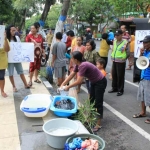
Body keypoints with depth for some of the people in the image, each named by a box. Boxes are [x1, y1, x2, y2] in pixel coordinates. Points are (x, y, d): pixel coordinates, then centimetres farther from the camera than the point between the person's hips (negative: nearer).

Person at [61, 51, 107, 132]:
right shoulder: (78, 65, -2)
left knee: (98, 103, -4)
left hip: (100, 83, -10)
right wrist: (62, 85, 3)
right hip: (94, 82, 10)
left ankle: (98, 124, 5)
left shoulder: (83, 66, -31)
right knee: (91, 101, 17)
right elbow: (71, 75, 6)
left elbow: (79, 81, -31)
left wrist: (68, 87, -18)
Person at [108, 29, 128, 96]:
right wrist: (112, 56, 13)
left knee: (120, 76, 1)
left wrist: (123, 58, -7)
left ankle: (120, 90, 12)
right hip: (114, 61, 6)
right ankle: (114, 88, 28)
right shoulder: (114, 41, 8)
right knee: (114, 75, 13)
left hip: (121, 62, -6)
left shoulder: (125, 42, -12)